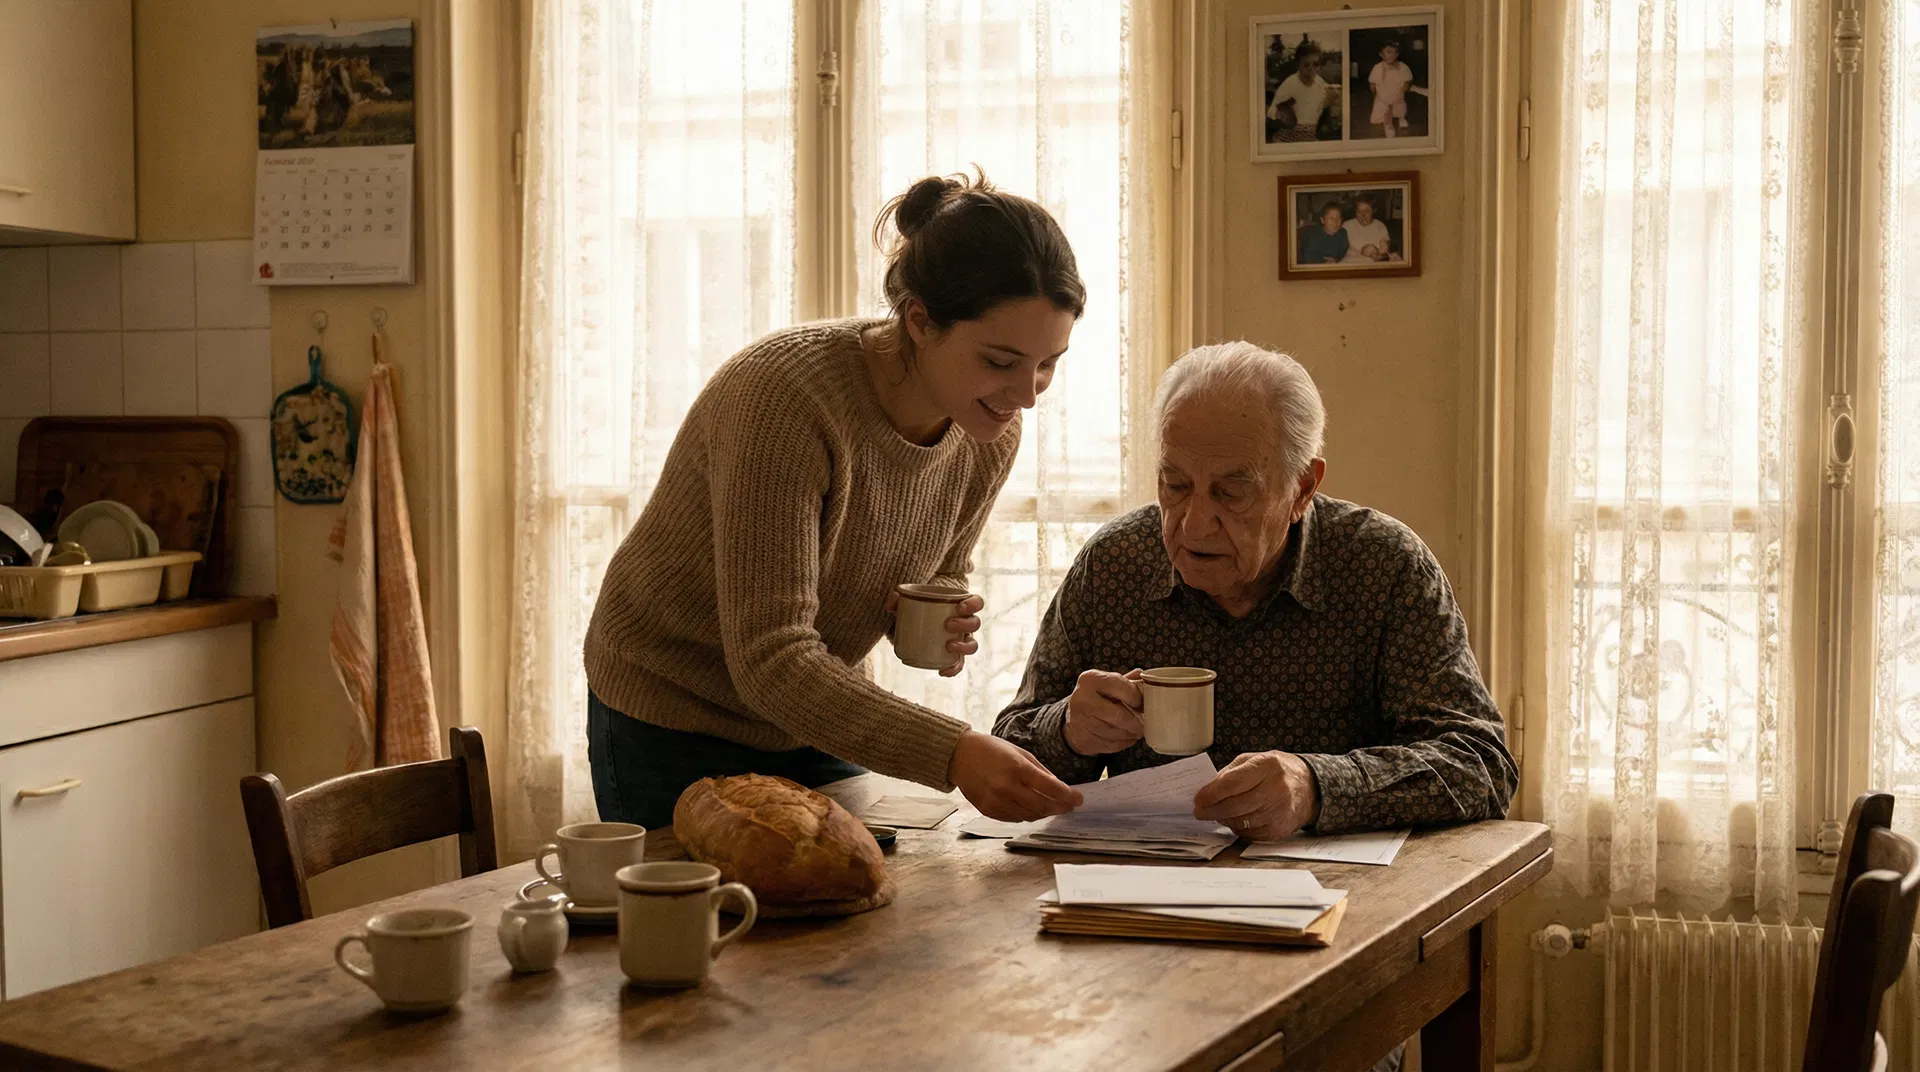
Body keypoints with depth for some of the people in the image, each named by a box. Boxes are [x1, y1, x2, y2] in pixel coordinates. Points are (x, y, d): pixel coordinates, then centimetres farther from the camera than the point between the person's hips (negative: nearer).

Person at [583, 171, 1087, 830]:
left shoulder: (990, 435, -11)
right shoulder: (784, 394, -32)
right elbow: (769, 659, -36)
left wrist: (942, 621, -15)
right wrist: (951, 754, -45)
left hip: (821, 720, 6)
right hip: (676, 721, -6)